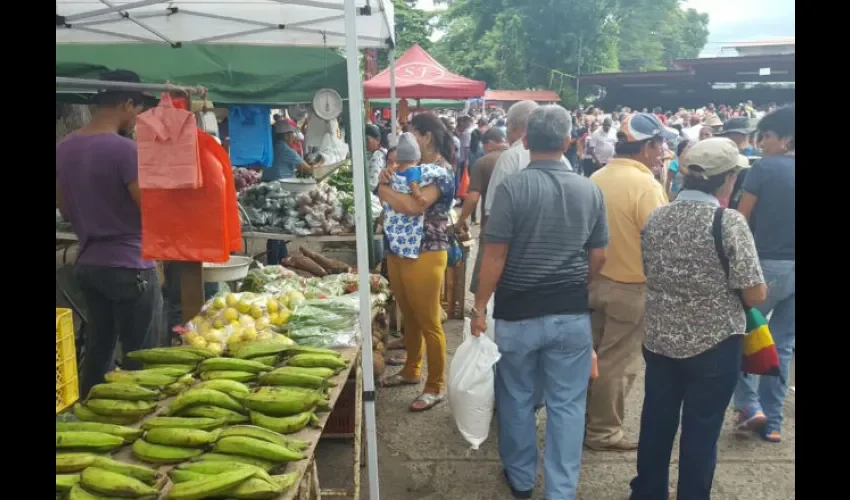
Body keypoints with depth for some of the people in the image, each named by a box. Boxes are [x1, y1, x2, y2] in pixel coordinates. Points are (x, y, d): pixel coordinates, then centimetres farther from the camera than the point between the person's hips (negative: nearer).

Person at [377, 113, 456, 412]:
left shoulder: (441, 172, -15)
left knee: (429, 323, 2)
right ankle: (411, 371, 37)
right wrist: (386, 178, -9)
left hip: (425, 255, -8)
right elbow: (391, 197, 11)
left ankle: (436, 386, 14)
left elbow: (415, 207, -30)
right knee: (410, 318, 21)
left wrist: (383, 189, -16)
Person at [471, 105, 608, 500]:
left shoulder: (513, 187, -12)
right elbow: (598, 256, 6)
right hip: (572, 313, 2)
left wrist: (480, 307, -4)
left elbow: (494, 256, -13)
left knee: (517, 399, 15)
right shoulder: (590, 190, -1)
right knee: (567, 405, 10)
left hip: (518, 312, -2)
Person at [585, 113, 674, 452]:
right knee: (617, 363, 5)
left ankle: (583, 419, 31)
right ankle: (603, 432, 16)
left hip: (595, 279, 7)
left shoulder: (597, 177, 3)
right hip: (630, 287, -7)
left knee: (592, 355, 18)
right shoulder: (645, 185, -19)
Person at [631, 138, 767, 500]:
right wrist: (742, 284, 4)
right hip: (714, 344, -5)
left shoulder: (656, 218, -1)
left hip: (659, 339, 5)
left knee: (657, 422, 19)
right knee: (701, 430, 11)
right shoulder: (729, 221, -17)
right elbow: (755, 295, -16)